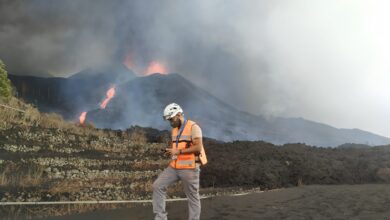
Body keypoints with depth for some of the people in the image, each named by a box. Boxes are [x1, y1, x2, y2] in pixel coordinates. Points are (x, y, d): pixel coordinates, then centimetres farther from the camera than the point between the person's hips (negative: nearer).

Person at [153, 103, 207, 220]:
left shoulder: (193, 127, -10)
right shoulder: (175, 129, 15)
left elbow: (198, 148, -19)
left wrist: (178, 151, -19)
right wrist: (171, 151, 3)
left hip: (189, 168, -7)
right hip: (174, 167, 7)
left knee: (192, 197, 3)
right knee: (158, 186, -4)